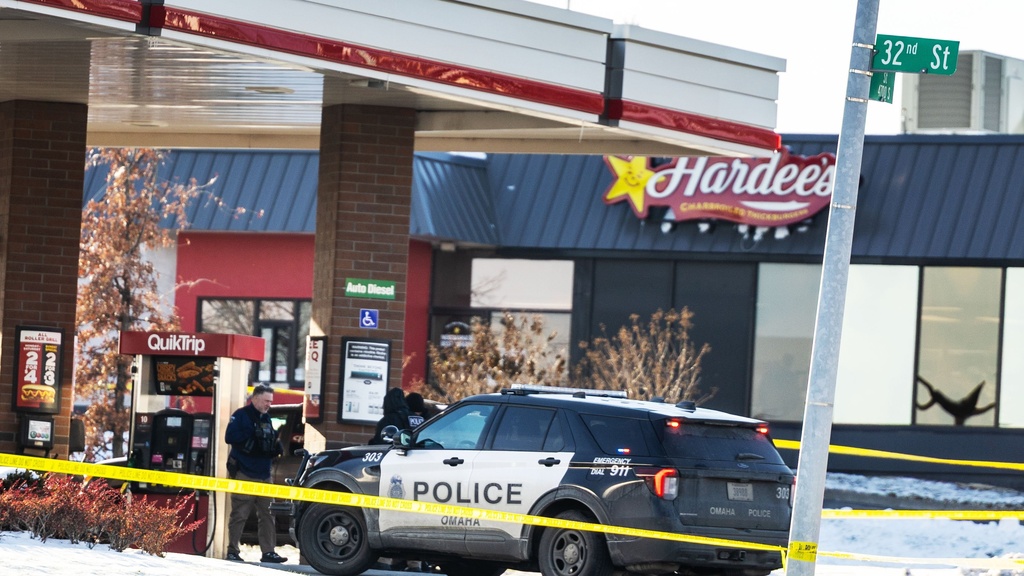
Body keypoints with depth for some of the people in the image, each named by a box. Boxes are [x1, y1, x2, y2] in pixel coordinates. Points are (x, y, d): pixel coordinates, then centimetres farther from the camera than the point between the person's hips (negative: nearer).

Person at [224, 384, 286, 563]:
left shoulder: (266, 419, 18)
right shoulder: (241, 415, -3)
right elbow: (230, 436, -16)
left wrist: (276, 448, 0)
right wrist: (252, 435, -22)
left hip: (263, 475, 7)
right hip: (244, 474, -7)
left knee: (267, 515, 3)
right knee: (239, 515, -5)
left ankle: (268, 551, 4)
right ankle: (232, 550, 1)